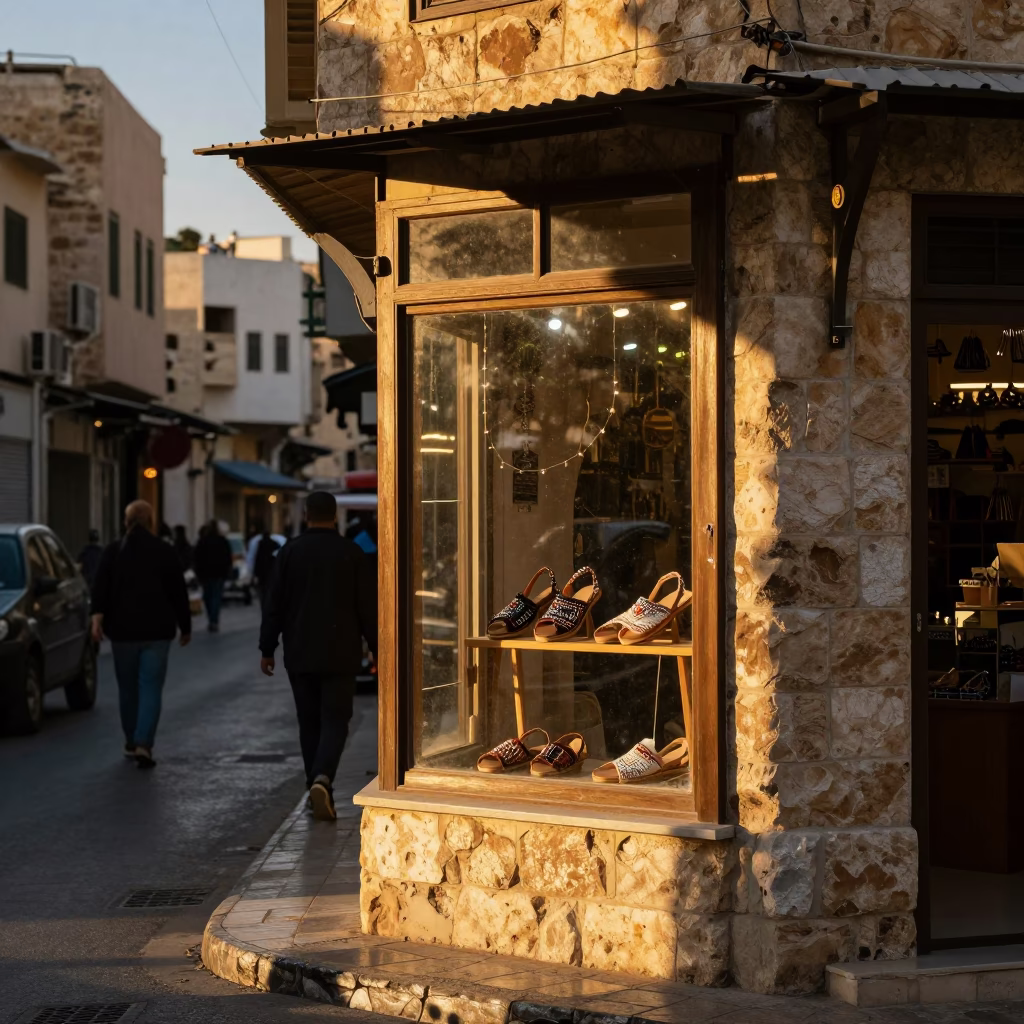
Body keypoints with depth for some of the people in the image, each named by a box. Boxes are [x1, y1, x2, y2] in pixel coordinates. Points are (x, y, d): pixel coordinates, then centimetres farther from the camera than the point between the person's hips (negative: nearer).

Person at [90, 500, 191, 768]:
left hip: (123, 630, 2)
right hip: (157, 631, -1)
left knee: (127, 688, 14)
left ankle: (131, 743, 24)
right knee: (151, 688, -3)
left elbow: (101, 587, -9)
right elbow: (178, 592, 5)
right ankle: (143, 743, -17)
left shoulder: (113, 551, 4)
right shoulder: (163, 552, 2)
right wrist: (185, 626, 14)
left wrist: (97, 616, -17)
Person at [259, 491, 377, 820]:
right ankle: (322, 779, -23)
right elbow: (368, 607, -1)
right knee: (335, 721, 0)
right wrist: (377, 649, 8)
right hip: (340, 655, -1)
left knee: (309, 722, 11)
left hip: (299, 654, 1)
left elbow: (274, 605, 0)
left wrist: (267, 648, 7)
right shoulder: (352, 554, -3)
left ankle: (318, 790, 12)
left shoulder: (289, 552, -1)